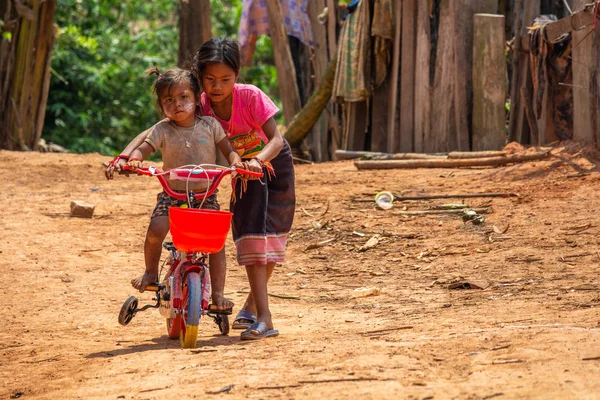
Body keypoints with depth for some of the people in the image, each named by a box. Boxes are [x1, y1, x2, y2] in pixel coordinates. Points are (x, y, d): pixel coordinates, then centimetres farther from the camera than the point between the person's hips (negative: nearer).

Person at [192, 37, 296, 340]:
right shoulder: (200, 107, -20)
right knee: (251, 235, -14)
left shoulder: (251, 97, -28)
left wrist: (258, 159, -53)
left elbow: (276, 139, -31)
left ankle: (252, 306, 23)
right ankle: (262, 318, -19)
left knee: (272, 235, 3)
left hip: (274, 164, -1)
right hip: (242, 170, 1)